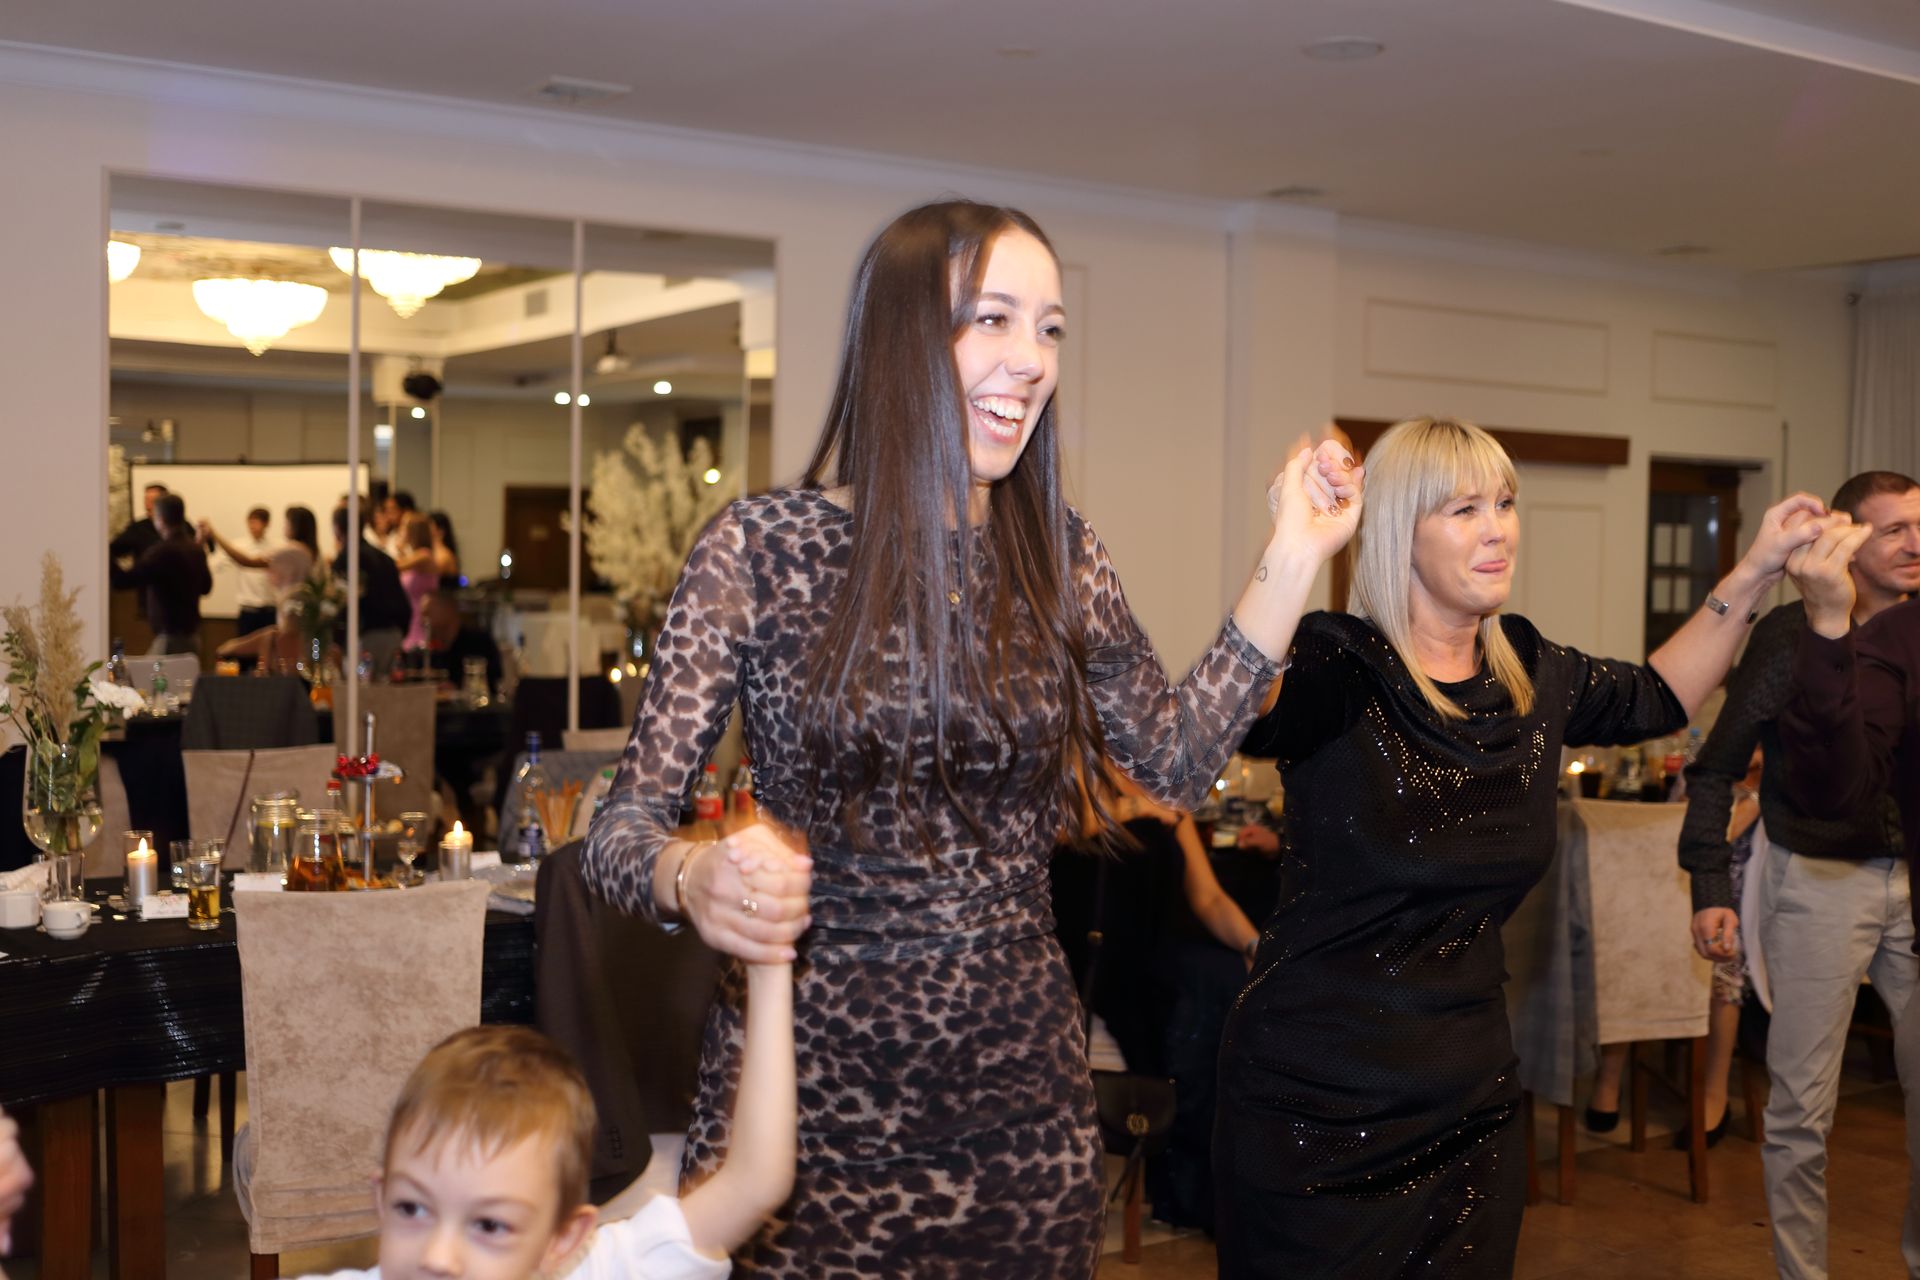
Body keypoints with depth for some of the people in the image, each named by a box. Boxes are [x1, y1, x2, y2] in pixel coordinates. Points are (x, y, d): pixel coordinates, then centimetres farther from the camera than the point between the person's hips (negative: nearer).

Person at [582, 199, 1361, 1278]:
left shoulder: (1061, 558, 2)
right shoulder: (763, 548, -10)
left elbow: (1180, 762, 11)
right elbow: (626, 823, -8)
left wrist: (1294, 559, 6)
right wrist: (696, 878, -31)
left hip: (1025, 1096, 4)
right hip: (812, 1095, -3)